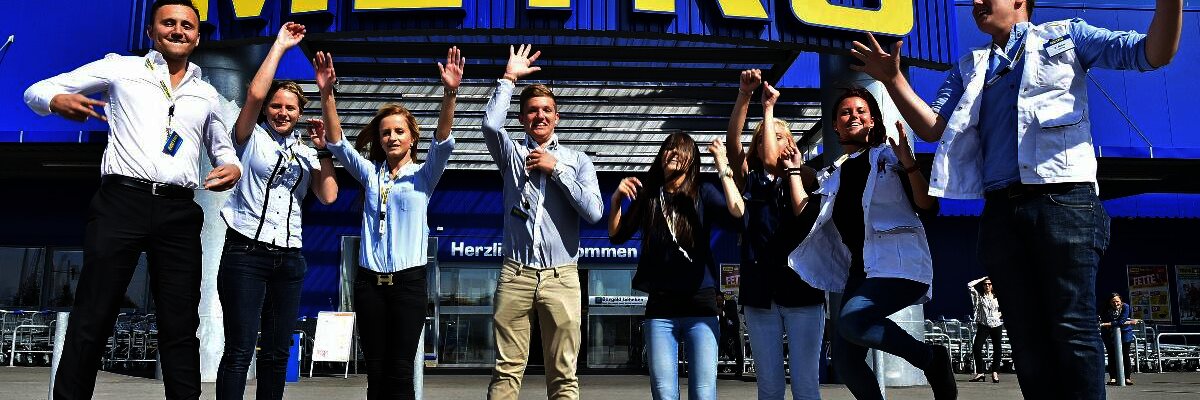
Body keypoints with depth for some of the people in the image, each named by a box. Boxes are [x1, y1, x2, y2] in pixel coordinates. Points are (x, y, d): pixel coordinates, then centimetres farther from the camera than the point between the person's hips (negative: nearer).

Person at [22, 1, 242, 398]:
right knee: (92, 320, -1)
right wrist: (58, 101, -12)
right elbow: (37, 90, 13)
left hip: (179, 213, 3)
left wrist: (232, 167, 4)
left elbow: (223, 147, 29)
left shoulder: (207, 95, 20)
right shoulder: (120, 68, 11)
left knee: (180, 326, 4)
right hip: (121, 202, -2)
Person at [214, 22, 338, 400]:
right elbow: (254, 94, -11)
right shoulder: (252, 138, 6)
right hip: (246, 252, -4)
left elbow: (328, 196, 3)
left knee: (277, 351, 8)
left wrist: (323, 149, 0)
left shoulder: (307, 155, 15)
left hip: (289, 258, 5)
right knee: (240, 349, -9)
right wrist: (280, 46, -4)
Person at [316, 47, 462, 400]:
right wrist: (326, 93, -14)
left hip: (409, 279, -2)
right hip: (369, 280, 3)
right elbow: (337, 143, 0)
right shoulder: (370, 173, 12)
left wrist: (450, 93, -27)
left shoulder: (424, 175, 5)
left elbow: (443, 142, -12)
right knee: (375, 372, 6)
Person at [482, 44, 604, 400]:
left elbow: (594, 211, -3)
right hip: (515, 275, 0)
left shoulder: (577, 160, 10)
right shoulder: (512, 154, 11)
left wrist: (556, 168, -4)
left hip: (561, 277, 0)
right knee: (507, 370, 0)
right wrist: (508, 79, 0)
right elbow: (490, 124, -9)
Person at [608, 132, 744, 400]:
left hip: (700, 303, -2)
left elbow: (737, 215, -14)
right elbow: (617, 236, 13)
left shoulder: (703, 194, 4)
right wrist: (616, 199, -3)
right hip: (660, 306, 2)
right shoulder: (648, 195, 11)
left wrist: (723, 166, -13)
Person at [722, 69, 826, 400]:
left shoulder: (803, 177, 8)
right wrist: (744, 95, -16)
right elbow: (732, 141, -5)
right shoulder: (749, 181, 11)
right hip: (759, 293, 2)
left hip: (801, 290, -2)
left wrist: (786, 147, -8)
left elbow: (802, 210, -14)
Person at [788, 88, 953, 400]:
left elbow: (929, 209, -3)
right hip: (861, 270, 6)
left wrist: (908, 163, -16)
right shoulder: (831, 175, 17)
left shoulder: (889, 157, 5)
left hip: (900, 263, -5)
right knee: (845, 362, -4)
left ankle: (932, 359, -11)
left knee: (852, 321, -31)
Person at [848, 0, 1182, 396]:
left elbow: (1154, 53, 6)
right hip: (1002, 211, 4)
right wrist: (893, 79, -1)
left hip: (1064, 201, -3)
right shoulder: (969, 67, 23)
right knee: (1027, 335, 4)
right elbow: (932, 128, 12)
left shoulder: (1066, 34, 15)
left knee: (1072, 329, -7)